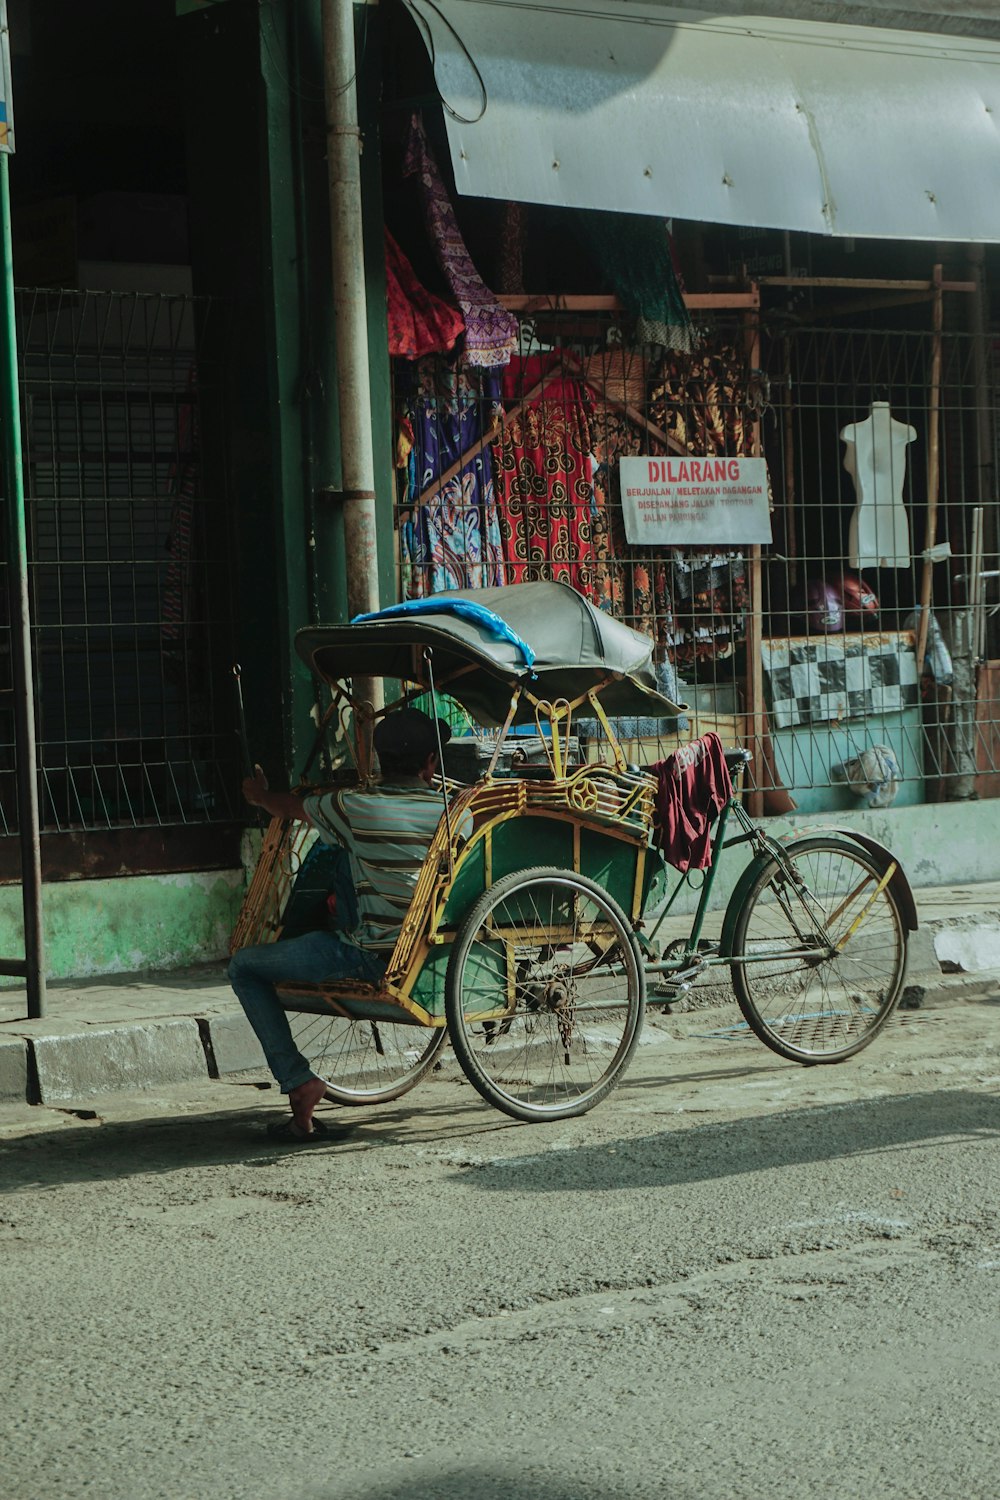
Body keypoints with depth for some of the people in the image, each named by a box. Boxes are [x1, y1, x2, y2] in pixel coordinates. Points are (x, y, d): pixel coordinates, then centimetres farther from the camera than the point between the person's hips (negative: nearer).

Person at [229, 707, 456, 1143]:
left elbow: (290, 806, 13)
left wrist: (259, 793, 35)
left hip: (368, 957, -5)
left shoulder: (355, 806, -5)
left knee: (244, 967, 10)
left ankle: (298, 1082, 0)